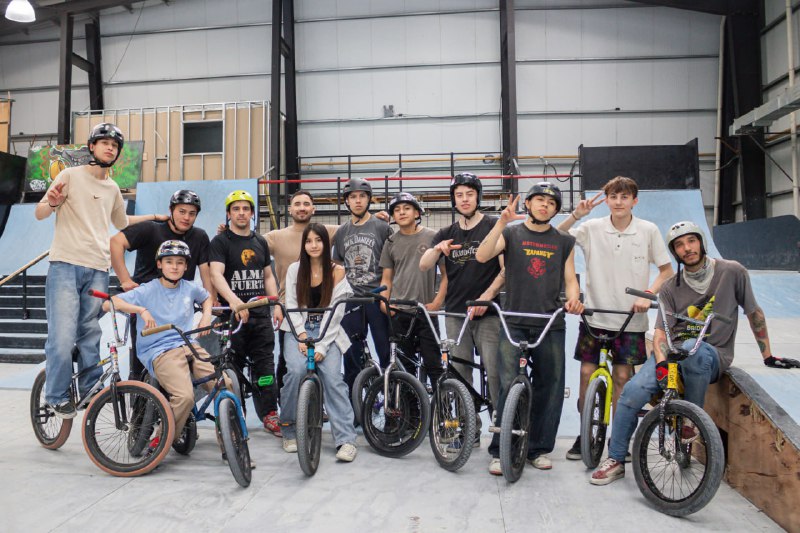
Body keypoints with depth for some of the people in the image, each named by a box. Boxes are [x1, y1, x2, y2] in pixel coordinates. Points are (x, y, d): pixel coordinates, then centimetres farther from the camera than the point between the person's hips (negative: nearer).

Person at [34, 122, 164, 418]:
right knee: (62, 336, -10)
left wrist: (153, 217, 28)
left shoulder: (112, 188, 19)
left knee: (90, 336, 8)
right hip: (66, 264, -4)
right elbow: (39, 214, 2)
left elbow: (122, 222, 36)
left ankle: (91, 389, 17)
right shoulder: (71, 175, 3)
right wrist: (51, 203, -20)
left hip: (98, 270, 5)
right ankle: (57, 396, 4)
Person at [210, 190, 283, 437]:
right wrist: (233, 299, -33)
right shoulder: (220, 242, -2)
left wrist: (277, 305, 10)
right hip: (232, 314, -4)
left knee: (264, 365, 4)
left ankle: (269, 413, 10)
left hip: (261, 315, 4)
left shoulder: (260, 242, 15)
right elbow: (216, 274, -17)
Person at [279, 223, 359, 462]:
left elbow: (335, 312, -6)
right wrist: (302, 335, -15)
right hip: (299, 330, 1)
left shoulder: (337, 272, 0)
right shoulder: (295, 269, 6)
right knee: (296, 370, -25)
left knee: (332, 377, -21)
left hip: (327, 332, -1)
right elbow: (291, 305, 1)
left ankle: (346, 439, -17)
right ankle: (289, 429, -4)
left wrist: (321, 346, -16)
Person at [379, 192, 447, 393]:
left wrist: (437, 301, -8)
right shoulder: (391, 243, 9)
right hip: (399, 312, 3)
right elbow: (386, 278, 13)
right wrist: (384, 302, -3)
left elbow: (446, 273, 1)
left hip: (426, 312, -3)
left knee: (433, 364, -1)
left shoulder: (432, 237, 1)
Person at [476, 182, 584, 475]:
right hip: (514, 322, -3)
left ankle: (540, 449, 21)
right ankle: (499, 451, 1)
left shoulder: (564, 241, 13)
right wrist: (502, 222, -19)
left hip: (551, 325, 3)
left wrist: (574, 299, -11)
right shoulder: (511, 233, 6)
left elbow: (570, 280, 11)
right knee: (508, 385, -10)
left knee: (550, 388, 7)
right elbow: (482, 256, -10)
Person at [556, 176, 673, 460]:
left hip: (631, 319, 0)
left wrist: (648, 295, -10)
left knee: (622, 377, 4)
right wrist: (575, 215, -16)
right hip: (594, 315, 1)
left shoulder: (648, 230, -2)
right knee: (587, 373, 2)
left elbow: (666, 270, 5)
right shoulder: (592, 228, -2)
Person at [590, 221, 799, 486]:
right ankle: (615, 460, -6)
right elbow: (661, 331, -4)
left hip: (712, 354, -2)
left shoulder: (732, 272, -1)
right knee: (633, 391, -24)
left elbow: (754, 313, 10)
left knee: (693, 349, -41)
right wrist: (660, 363, -23)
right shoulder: (671, 287, 4)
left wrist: (768, 355, 14)